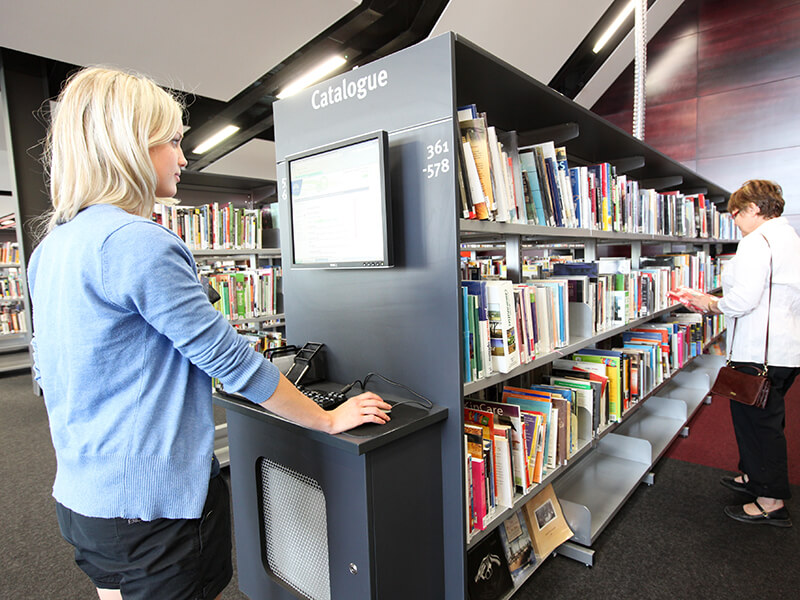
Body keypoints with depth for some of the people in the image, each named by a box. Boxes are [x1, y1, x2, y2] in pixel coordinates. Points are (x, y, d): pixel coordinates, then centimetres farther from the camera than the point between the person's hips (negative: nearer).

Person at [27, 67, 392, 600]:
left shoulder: (50, 249, 6)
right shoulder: (137, 242, -23)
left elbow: (49, 374, 14)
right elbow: (230, 359, -21)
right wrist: (329, 419, -10)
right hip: (155, 505, -8)